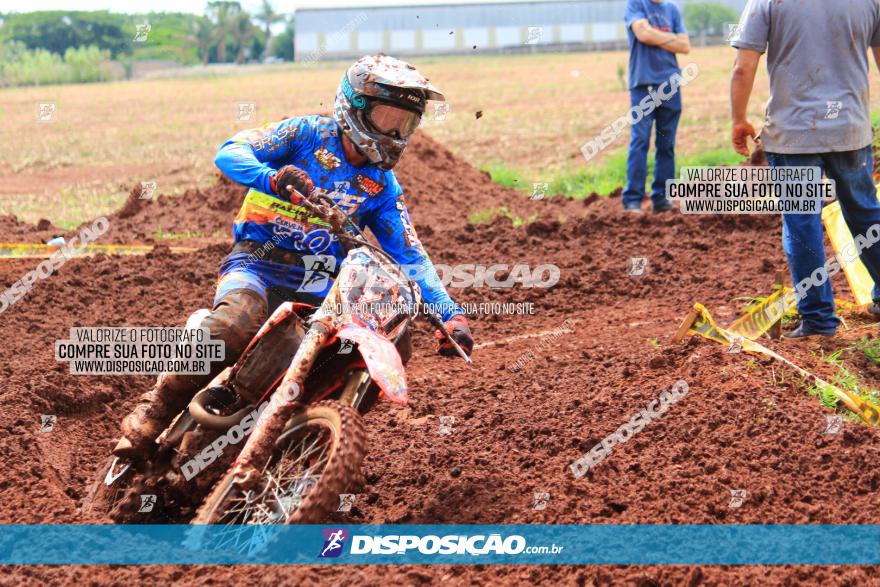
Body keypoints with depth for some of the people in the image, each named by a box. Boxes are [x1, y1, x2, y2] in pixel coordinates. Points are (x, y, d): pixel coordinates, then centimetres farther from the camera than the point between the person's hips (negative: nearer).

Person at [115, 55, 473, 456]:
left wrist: (451, 314, -5)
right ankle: (154, 412, -21)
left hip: (319, 286, 5)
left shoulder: (383, 186, 13)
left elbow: (411, 256, 10)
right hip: (257, 264, -5)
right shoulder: (308, 133, 1)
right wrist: (274, 178, -34)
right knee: (236, 321, -37)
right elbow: (229, 152, -11)